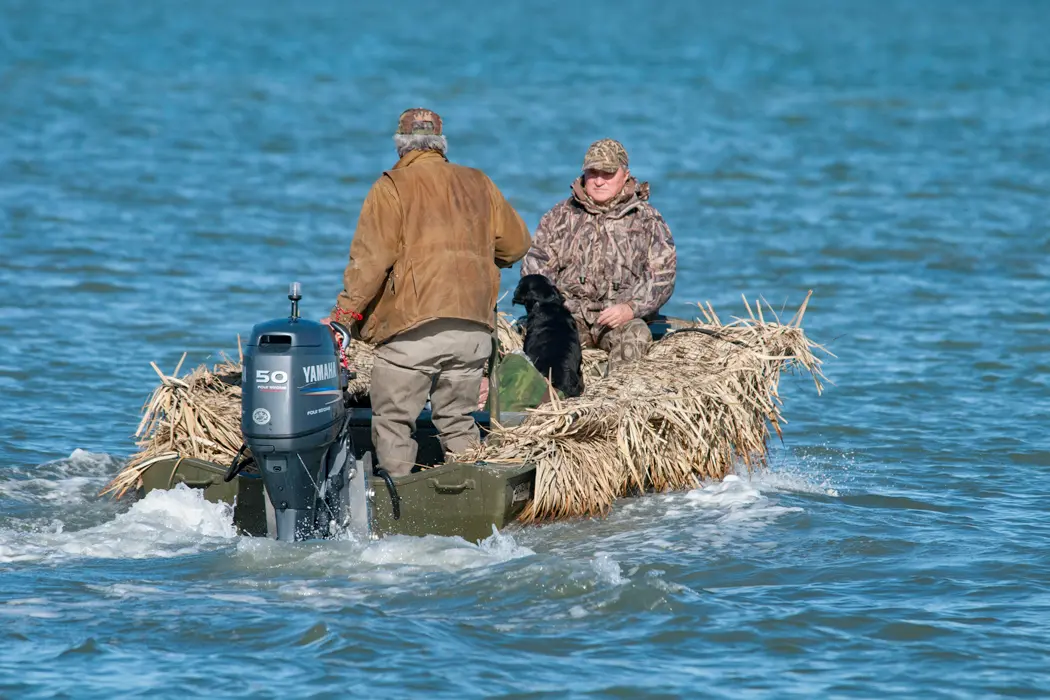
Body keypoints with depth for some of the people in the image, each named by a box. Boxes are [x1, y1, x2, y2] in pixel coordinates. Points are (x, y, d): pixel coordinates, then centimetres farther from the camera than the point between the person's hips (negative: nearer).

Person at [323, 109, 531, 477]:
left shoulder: (391, 187, -1)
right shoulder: (478, 184, 14)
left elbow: (371, 259, -10)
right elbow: (516, 243, 20)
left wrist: (344, 314, -6)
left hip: (413, 330, -5)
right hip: (473, 329, 5)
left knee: (392, 422, 2)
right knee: (459, 424, 16)